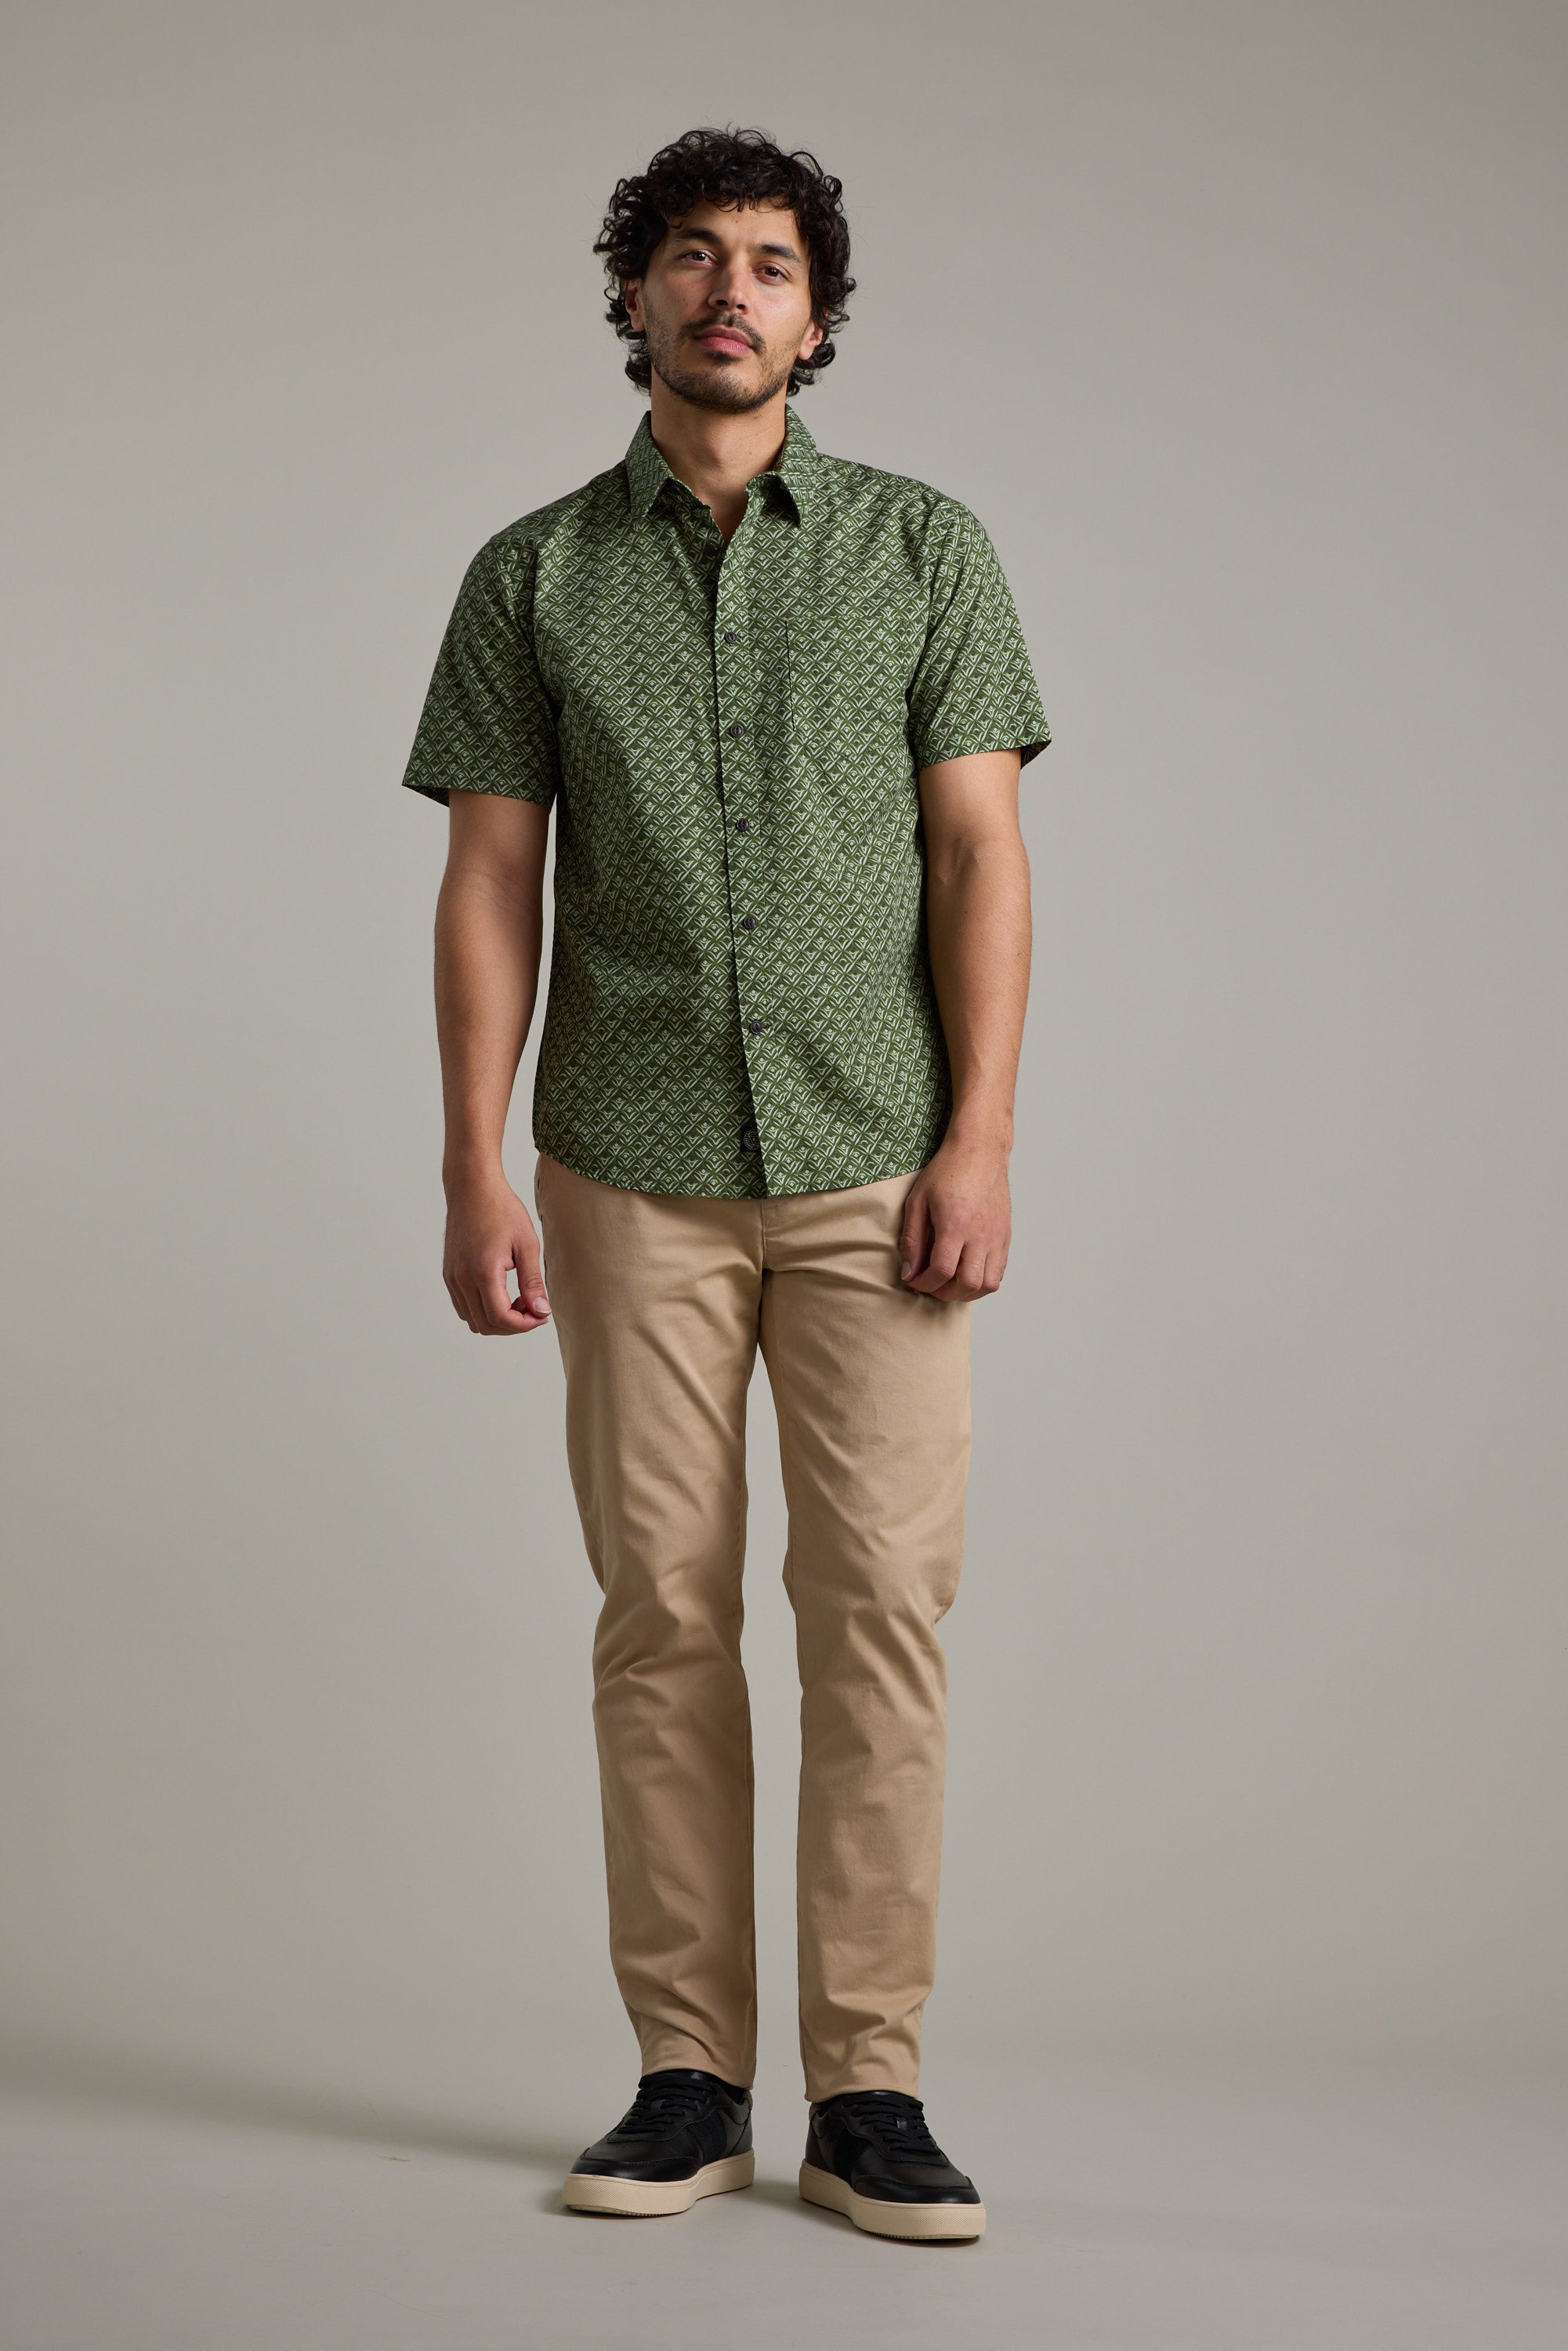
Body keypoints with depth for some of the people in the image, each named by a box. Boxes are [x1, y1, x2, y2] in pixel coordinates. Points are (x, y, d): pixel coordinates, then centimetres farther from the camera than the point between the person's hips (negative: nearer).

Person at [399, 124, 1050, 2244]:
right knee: (663, 1613, 3)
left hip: (875, 1164, 0)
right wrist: (476, 1168, -3)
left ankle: (870, 2088, 4)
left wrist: (979, 1142, -8)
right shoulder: (536, 574, 8)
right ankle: (689, 2075, 12)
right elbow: (492, 883, 5)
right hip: (636, 1171, 1)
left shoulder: (924, 548, 6)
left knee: (881, 1604, -4)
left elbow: (980, 856, 1)